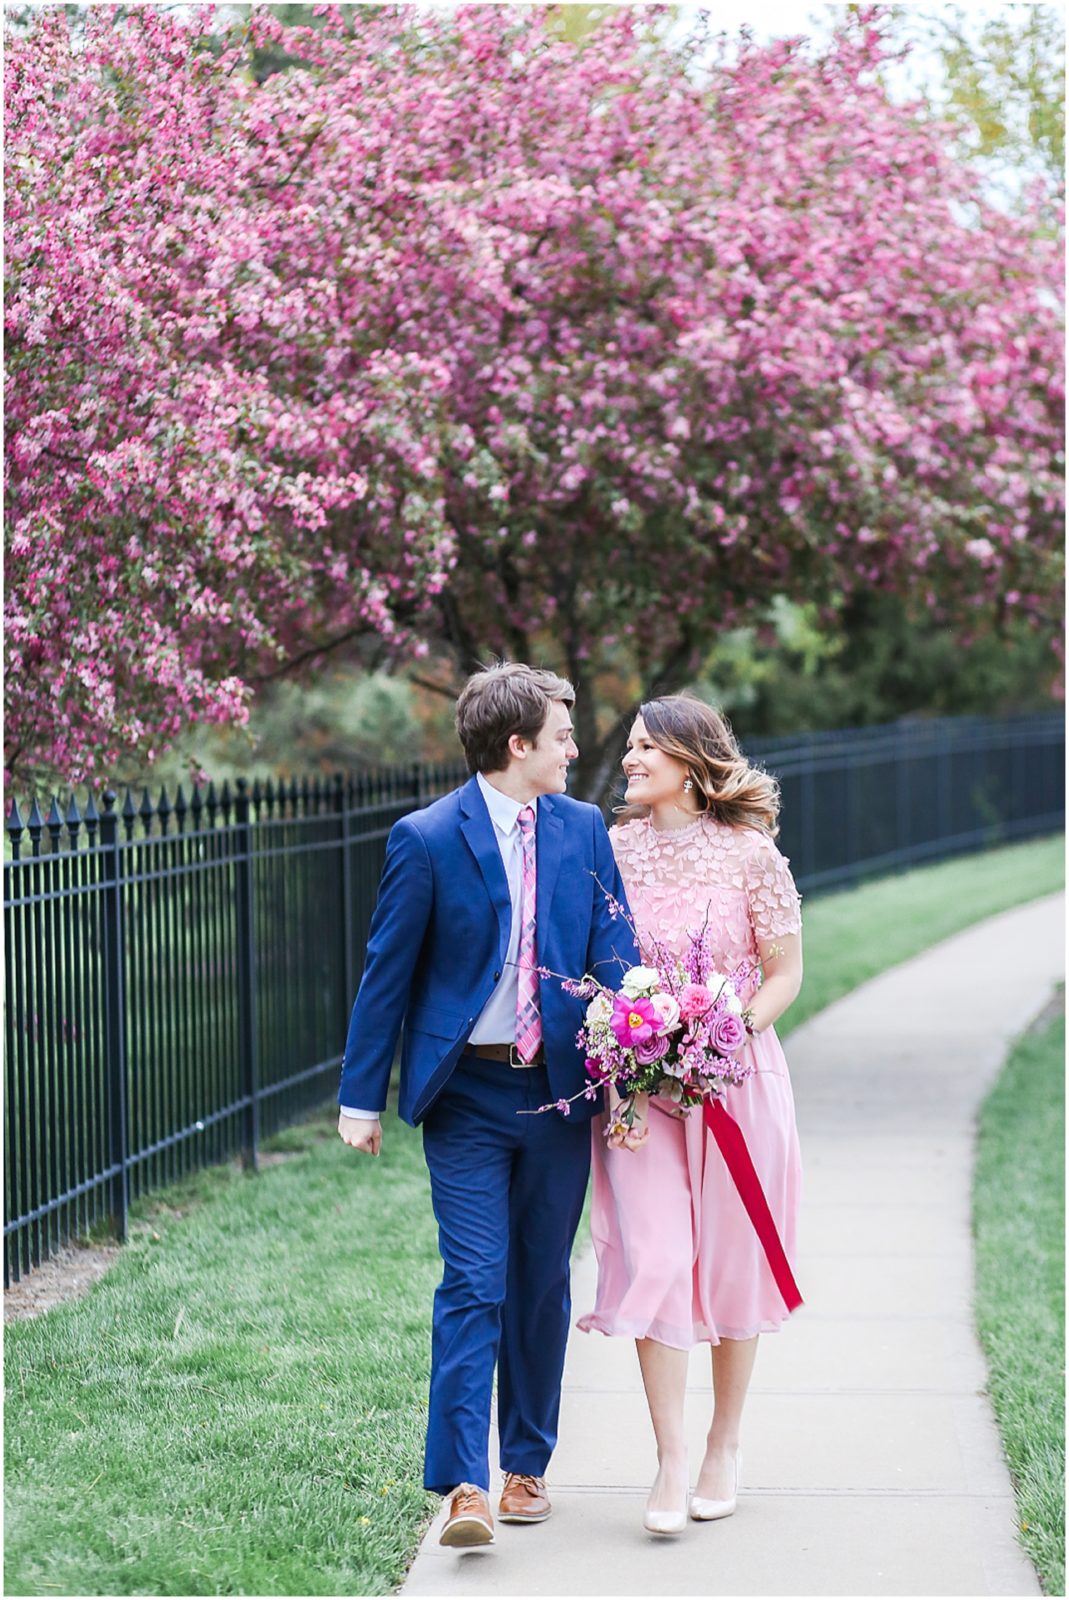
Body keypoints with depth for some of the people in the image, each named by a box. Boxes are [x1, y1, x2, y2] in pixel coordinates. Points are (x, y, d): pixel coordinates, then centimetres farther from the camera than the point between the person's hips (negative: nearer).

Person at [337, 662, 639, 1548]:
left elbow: (615, 951, 5)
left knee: (542, 1285, 12)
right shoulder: (426, 840, -7)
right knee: (473, 1285, -9)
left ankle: (527, 1464, 25)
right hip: (467, 1094, -4)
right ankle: (465, 1484, -10)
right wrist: (362, 1098, -2)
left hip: (559, 1092, 4)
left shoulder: (584, 829, 5)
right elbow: (388, 973, -3)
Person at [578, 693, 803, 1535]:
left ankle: (726, 1445, 23)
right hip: (637, 1083, 1)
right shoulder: (614, 850, 3)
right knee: (654, 1258, -8)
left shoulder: (750, 853, -4)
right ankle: (672, 1460, -5)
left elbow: (785, 973, 0)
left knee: (731, 1261, 7)